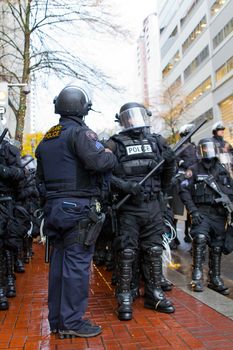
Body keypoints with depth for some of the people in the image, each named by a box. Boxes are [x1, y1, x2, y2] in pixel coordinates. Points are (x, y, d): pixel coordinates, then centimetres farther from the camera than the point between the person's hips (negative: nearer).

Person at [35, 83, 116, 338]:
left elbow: (40, 180, 18)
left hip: (54, 208, 8)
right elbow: (98, 161, -24)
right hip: (78, 208, -8)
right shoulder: (80, 132, -8)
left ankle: (56, 320, 23)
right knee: (77, 264, -1)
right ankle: (72, 322, 7)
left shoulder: (45, 139, 16)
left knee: (59, 262, 13)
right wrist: (111, 155, -4)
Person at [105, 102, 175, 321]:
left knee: (154, 251, 11)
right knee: (127, 252, -1)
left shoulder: (156, 141, 9)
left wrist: (164, 187, 14)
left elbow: (169, 164, 21)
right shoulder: (115, 144, -4)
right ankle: (124, 299, 12)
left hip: (153, 206, 4)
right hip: (128, 207, -4)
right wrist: (124, 186, -22)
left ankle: (154, 295, 24)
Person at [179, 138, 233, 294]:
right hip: (201, 212, -4)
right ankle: (197, 278, -13)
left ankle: (215, 279, 21)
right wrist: (193, 211, -14)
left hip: (219, 213, 4)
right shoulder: (194, 170, 2)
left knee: (217, 247, 8)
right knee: (200, 238, -22)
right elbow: (184, 191, -5)